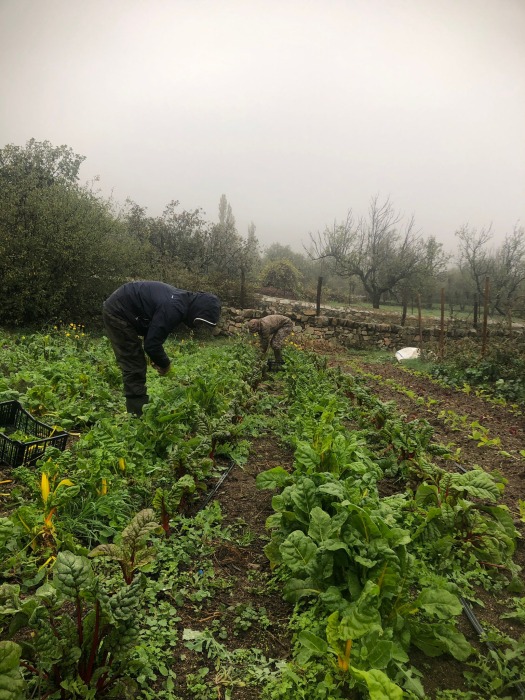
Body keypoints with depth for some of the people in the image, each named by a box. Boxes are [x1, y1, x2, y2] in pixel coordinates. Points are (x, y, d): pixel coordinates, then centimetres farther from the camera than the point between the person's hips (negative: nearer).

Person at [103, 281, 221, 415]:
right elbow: (151, 343, -24)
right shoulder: (173, 309, -28)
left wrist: (157, 358, 9)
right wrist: (165, 363, -6)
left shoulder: (182, 299, 3)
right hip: (117, 312, -10)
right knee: (134, 368, -9)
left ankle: (139, 412, 21)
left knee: (137, 365, 13)